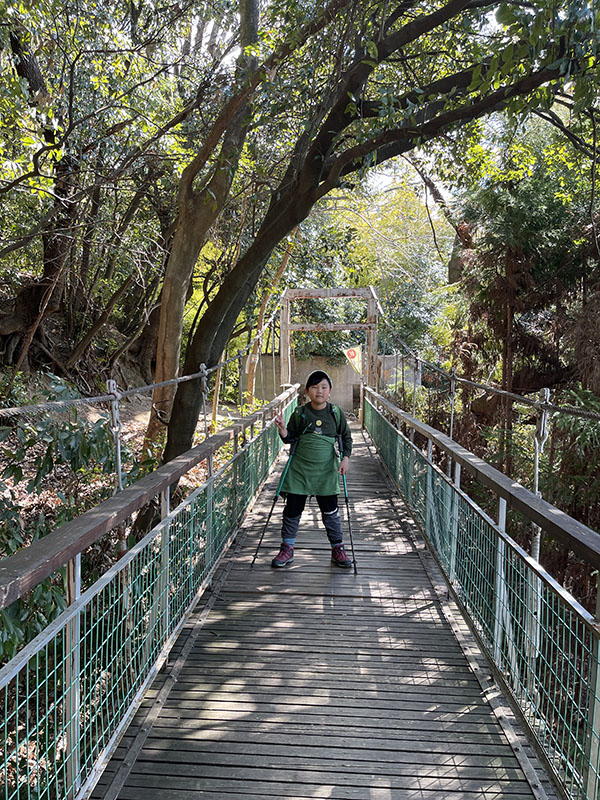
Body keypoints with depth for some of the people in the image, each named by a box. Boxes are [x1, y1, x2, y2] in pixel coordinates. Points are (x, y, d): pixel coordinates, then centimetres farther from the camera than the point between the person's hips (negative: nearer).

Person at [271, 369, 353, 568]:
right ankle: (287, 548, 20)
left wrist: (346, 457, -5)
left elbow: (346, 437, 8)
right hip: (299, 470, 0)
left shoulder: (336, 413, 0)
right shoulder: (299, 413, -1)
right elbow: (289, 438, 5)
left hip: (326, 471, 0)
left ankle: (337, 548, 22)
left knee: (330, 511, 6)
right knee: (292, 509, 5)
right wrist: (282, 429, -16)